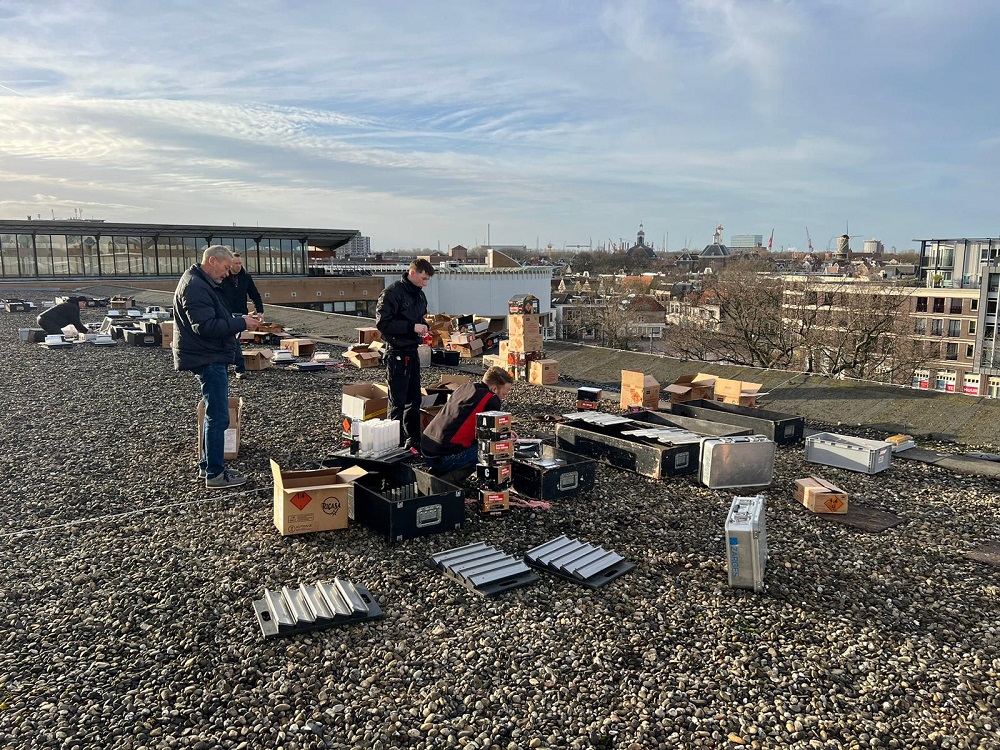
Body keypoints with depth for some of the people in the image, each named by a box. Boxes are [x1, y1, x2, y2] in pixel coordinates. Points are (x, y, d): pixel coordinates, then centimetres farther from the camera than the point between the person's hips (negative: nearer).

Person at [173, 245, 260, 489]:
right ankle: (215, 474, 0)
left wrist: (240, 320, 7)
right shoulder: (195, 286, -18)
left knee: (214, 414, 19)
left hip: (211, 358, 11)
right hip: (207, 359, -11)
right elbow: (205, 326, -26)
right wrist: (241, 323, -21)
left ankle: (207, 464, 30)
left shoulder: (203, 283, 16)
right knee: (218, 417, -7)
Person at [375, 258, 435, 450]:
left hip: (412, 352, 9)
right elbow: (382, 323, -20)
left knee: (414, 399, 15)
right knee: (398, 402, -3)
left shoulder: (419, 295, 13)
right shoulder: (392, 293, -14)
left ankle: (413, 440, 26)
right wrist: (412, 327, -23)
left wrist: (423, 328, 5)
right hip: (397, 353, -9)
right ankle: (396, 444, 5)